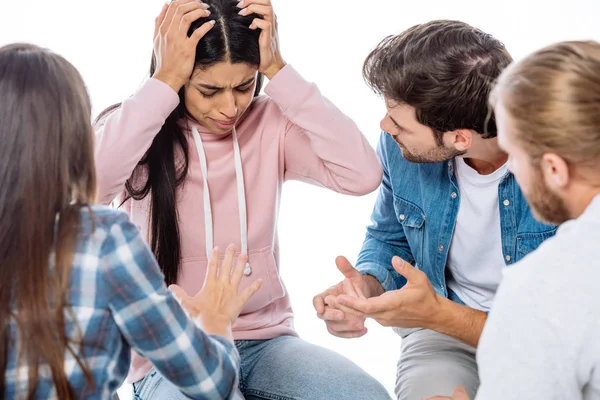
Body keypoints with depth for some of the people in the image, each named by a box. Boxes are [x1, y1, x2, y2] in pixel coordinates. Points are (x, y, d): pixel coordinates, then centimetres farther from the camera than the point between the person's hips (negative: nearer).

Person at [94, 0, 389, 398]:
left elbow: (364, 175, -18)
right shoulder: (138, 128, -6)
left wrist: (277, 69, -17)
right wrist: (166, 81, -23)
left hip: (266, 339, 3)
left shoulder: (270, 122, -2)